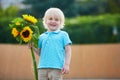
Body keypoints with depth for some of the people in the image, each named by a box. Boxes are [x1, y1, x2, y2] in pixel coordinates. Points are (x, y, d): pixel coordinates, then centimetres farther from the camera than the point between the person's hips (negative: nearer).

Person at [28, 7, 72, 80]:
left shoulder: (63, 35, 5)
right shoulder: (42, 36, 15)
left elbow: (68, 51, 2)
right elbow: (40, 52, 17)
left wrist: (66, 64, -8)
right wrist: (33, 47, 0)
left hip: (56, 68, -4)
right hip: (42, 68, 4)